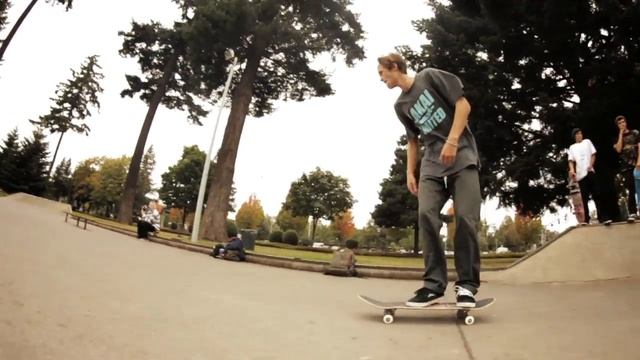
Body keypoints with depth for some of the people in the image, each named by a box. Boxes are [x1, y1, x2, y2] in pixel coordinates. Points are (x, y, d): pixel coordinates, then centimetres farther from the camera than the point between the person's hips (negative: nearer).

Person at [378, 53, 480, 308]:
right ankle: (434, 284, -10)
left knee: (466, 217, -15)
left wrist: (452, 141, -15)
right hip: (432, 164, 4)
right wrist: (410, 172, 15)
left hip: (462, 155, -4)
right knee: (426, 215, -16)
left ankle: (467, 284, -3)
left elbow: (463, 105, -4)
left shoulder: (430, 77, 3)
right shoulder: (400, 105, 17)